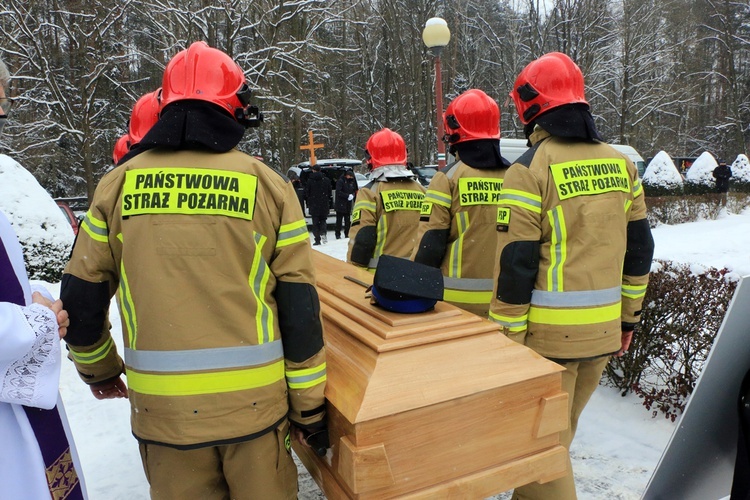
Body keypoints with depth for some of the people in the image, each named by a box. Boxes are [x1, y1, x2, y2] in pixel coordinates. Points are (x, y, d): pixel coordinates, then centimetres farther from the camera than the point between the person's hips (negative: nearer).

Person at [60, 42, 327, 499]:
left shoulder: (119, 183, 0)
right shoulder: (267, 185, -6)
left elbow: (82, 295, 6)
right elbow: (299, 307, -6)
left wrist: (97, 368, 24)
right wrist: (310, 407, 4)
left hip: (160, 405, 2)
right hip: (253, 402, -1)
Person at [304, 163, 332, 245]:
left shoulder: (310, 181, -5)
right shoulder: (326, 180, 2)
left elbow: (306, 193, -2)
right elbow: (329, 193, 7)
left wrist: (308, 204, 7)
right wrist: (329, 205, 14)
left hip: (314, 205, -2)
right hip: (324, 205, 2)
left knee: (315, 222, 5)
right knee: (323, 220, 16)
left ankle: (317, 240, 2)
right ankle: (323, 232, -11)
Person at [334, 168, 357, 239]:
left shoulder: (352, 181, 9)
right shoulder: (340, 181, -9)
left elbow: (355, 190, 17)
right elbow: (338, 192, -16)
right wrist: (347, 196, -20)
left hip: (348, 204, 5)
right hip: (340, 204, -5)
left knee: (347, 220, 8)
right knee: (339, 220, -2)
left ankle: (347, 234, 14)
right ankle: (338, 234, 5)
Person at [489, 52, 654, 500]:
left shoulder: (530, 169, -13)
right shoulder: (621, 163, 6)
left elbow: (515, 265, -16)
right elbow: (639, 249, 11)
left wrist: (507, 339, -8)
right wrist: (628, 318, 20)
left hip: (550, 332, -7)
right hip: (604, 330, 7)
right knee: (561, 432, 24)